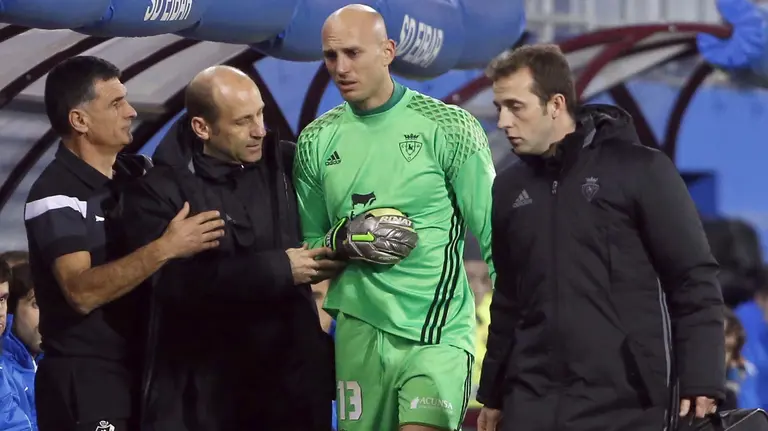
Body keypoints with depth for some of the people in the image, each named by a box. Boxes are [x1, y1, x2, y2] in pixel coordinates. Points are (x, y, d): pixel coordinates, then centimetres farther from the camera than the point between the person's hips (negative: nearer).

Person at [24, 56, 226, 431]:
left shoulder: (135, 174, 10)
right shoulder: (54, 195, -13)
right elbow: (82, 292, -24)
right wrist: (165, 248, -31)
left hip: (142, 367, 7)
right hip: (84, 379, -7)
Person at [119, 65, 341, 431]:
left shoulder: (285, 163, 5)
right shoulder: (160, 188, -7)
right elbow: (177, 281, -19)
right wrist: (278, 269, -19)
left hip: (293, 375, 3)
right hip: (205, 389, -3)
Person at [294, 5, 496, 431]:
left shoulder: (448, 128, -4)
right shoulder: (317, 140, 8)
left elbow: (492, 236, -2)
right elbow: (311, 241, 17)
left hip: (438, 331, -4)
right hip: (359, 331, 4)